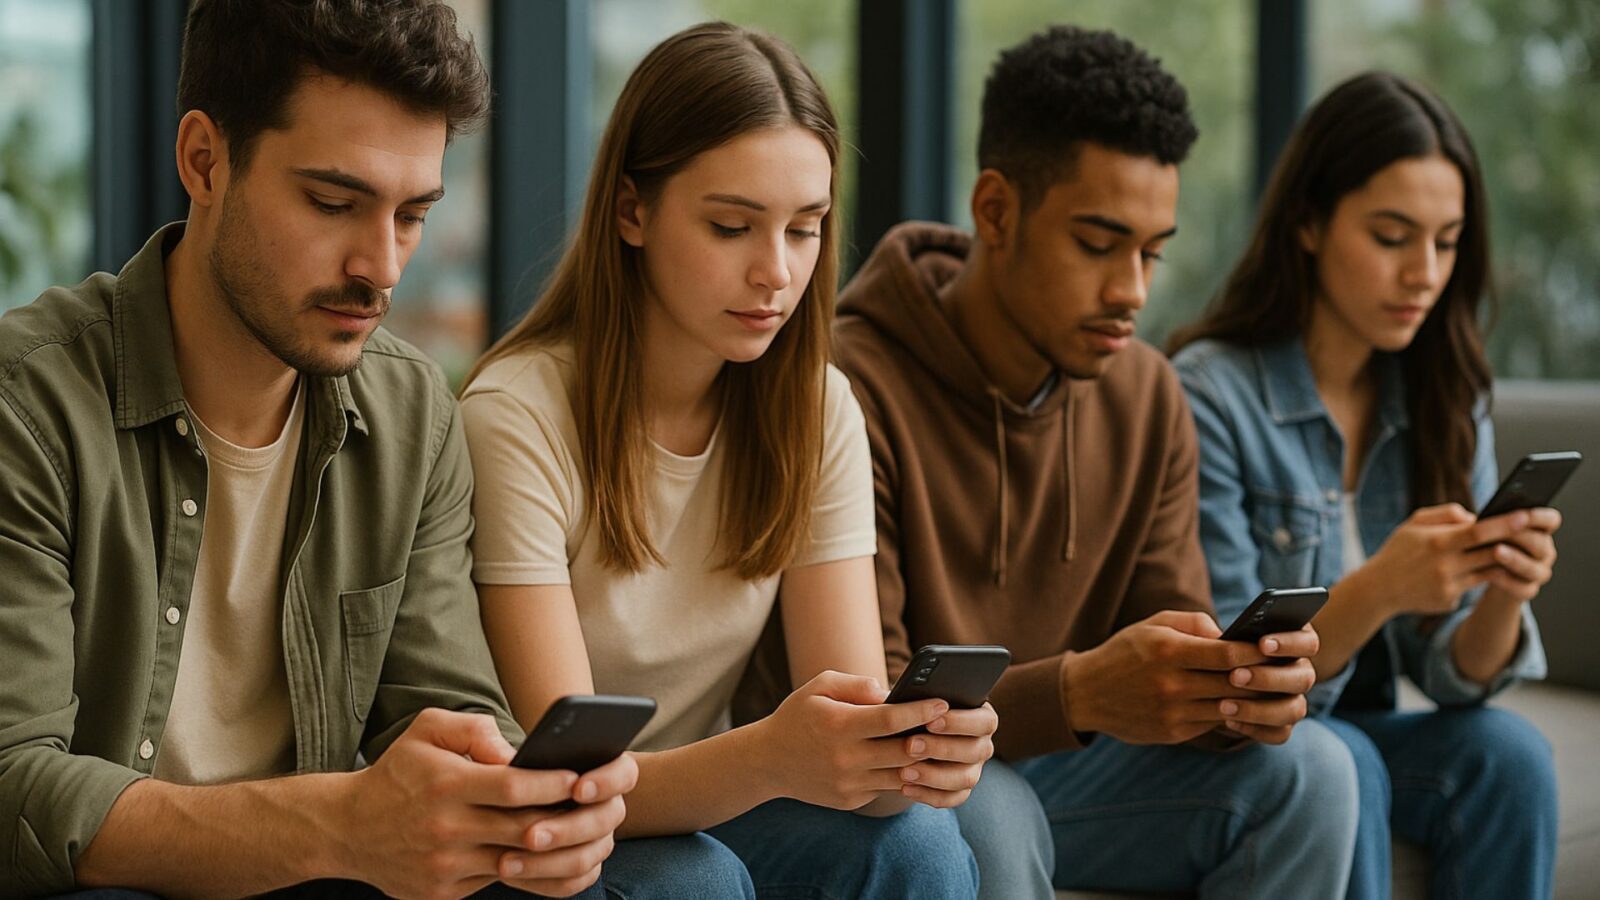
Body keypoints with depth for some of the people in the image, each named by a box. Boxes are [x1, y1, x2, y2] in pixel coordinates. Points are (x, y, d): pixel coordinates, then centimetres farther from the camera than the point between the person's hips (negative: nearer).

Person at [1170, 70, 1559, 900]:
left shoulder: (1447, 405, 2)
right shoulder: (1209, 394, -16)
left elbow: (1454, 675, -1)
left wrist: (1502, 598, -24)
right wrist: (1376, 591, -33)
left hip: (1360, 729, 5)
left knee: (1507, 753, -24)